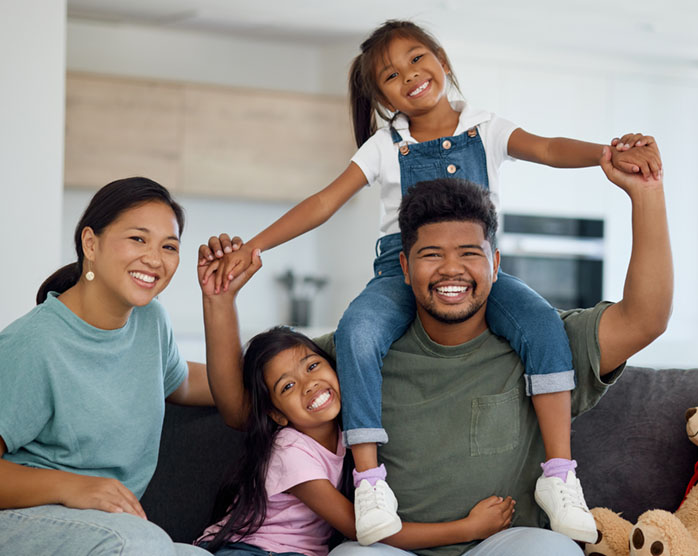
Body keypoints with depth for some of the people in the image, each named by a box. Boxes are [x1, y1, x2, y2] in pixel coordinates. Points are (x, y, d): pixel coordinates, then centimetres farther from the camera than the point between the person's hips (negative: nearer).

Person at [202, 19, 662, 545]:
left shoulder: (485, 130, 7)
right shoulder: (385, 146, 8)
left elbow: (548, 148, -9)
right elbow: (325, 202, 2)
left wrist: (610, 152, -30)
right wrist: (254, 245, -9)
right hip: (402, 267, 0)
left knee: (542, 322, -29)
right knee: (356, 334, -32)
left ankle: (559, 472, -26)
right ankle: (369, 477, -26)